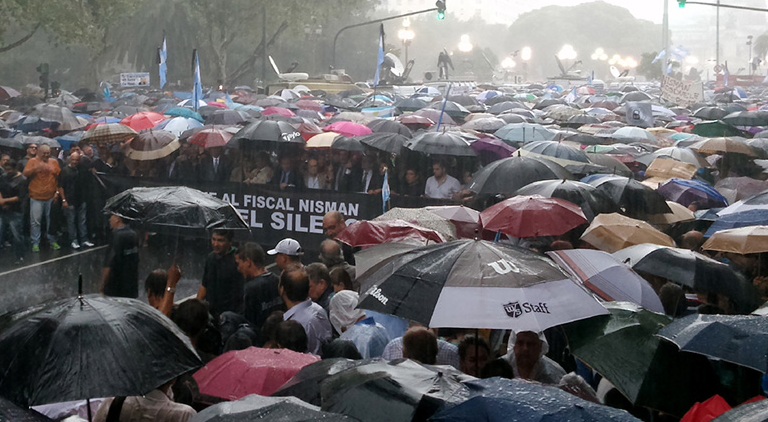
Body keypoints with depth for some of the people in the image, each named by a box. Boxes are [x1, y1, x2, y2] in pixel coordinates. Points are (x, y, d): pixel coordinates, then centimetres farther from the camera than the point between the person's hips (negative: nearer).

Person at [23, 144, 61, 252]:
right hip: (36, 197, -2)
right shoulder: (33, 161, 3)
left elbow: (59, 177, 9)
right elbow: (25, 173, -9)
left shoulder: (54, 162, 9)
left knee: (51, 220, 8)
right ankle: (35, 243, 2)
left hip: (51, 197, 2)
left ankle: (52, 241, 17)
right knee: (35, 221, -3)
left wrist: (57, 191, 2)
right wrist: (36, 168, -22)